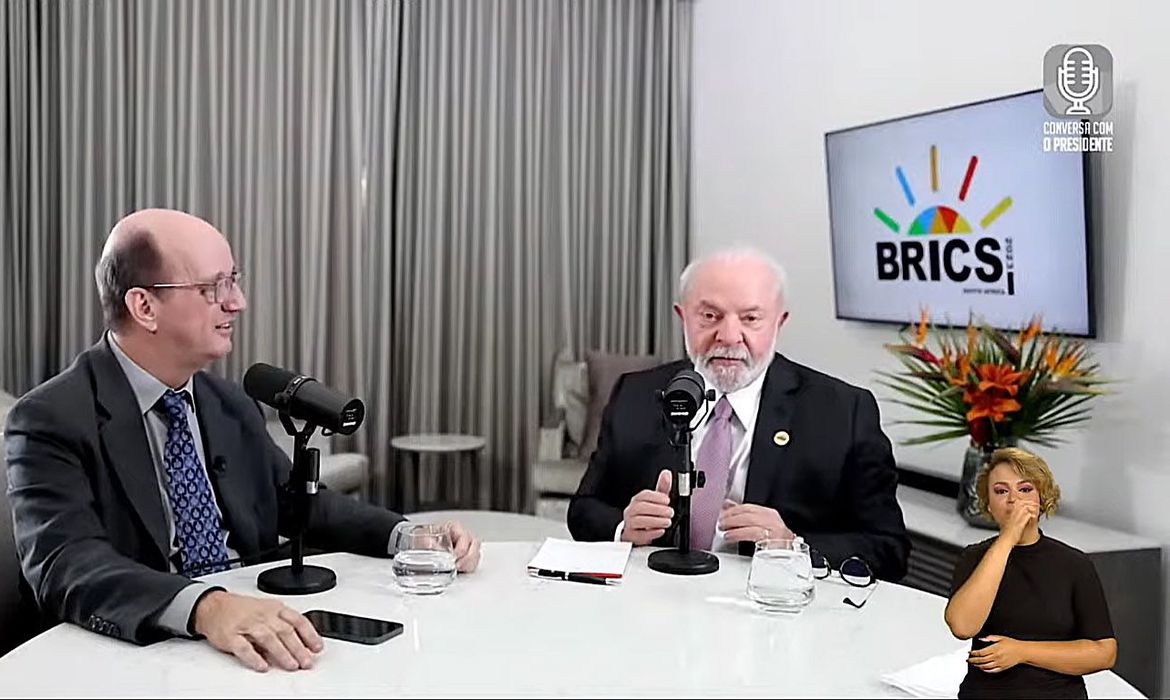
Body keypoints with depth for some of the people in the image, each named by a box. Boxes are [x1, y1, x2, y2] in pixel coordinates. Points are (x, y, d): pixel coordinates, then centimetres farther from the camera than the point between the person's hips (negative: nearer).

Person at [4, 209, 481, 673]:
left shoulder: (231, 405, 7)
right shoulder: (53, 421, -10)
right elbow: (67, 564, -23)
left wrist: (408, 535, 0)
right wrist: (204, 607, -39)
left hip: (254, 645, 4)